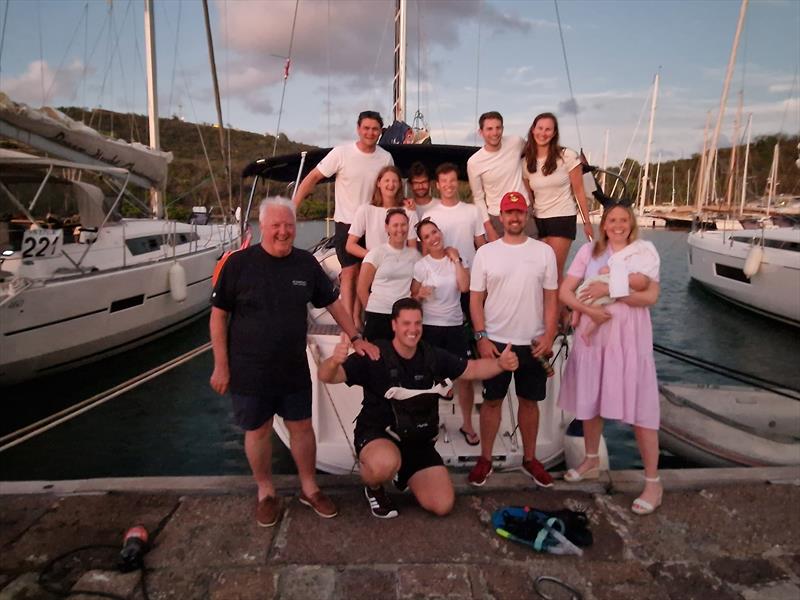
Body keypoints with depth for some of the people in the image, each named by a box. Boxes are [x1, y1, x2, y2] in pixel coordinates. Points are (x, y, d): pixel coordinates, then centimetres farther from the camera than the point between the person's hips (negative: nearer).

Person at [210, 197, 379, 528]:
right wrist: (221, 365, -9)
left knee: (301, 426, 13)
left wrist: (356, 338, 4)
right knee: (257, 431, 12)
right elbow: (219, 315, -7)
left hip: (294, 368, 3)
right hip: (249, 369, -2)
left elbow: (332, 302, 9)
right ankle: (266, 492, 33)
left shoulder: (306, 263, -2)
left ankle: (309, 487, 33)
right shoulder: (239, 263, -11)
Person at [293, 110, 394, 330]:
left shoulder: (386, 158, 0)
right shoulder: (341, 153, -10)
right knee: (349, 271, -2)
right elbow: (312, 178, -8)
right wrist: (292, 207, -13)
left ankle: (356, 320, 14)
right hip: (346, 222, -3)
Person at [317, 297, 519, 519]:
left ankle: (405, 475, 29)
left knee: (442, 505, -2)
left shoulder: (433, 356, -2)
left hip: (418, 440, 5)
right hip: (376, 435, -5)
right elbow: (328, 376, -26)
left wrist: (500, 363, -13)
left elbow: (473, 369, 7)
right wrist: (334, 361, -50)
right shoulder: (375, 356, -19)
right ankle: (373, 487, 0)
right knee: (386, 464, -41)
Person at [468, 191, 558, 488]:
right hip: (495, 341, -1)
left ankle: (529, 459, 28)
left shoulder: (544, 251, 1)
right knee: (492, 400, 9)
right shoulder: (485, 252, -1)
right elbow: (476, 298, 0)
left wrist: (548, 336, -7)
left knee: (529, 401, 13)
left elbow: (551, 298, 2)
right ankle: (485, 459, 22)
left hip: (533, 343, 1)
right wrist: (482, 337, -7)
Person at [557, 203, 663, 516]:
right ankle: (591, 460, 36)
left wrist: (610, 290, -19)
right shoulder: (589, 251, 5)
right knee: (589, 400, 13)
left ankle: (653, 482, 13)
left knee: (639, 408, -1)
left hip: (630, 338, -2)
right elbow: (565, 291, -1)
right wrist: (589, 310, -17)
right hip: (594, 334, 3)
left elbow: (650, 296, -10)